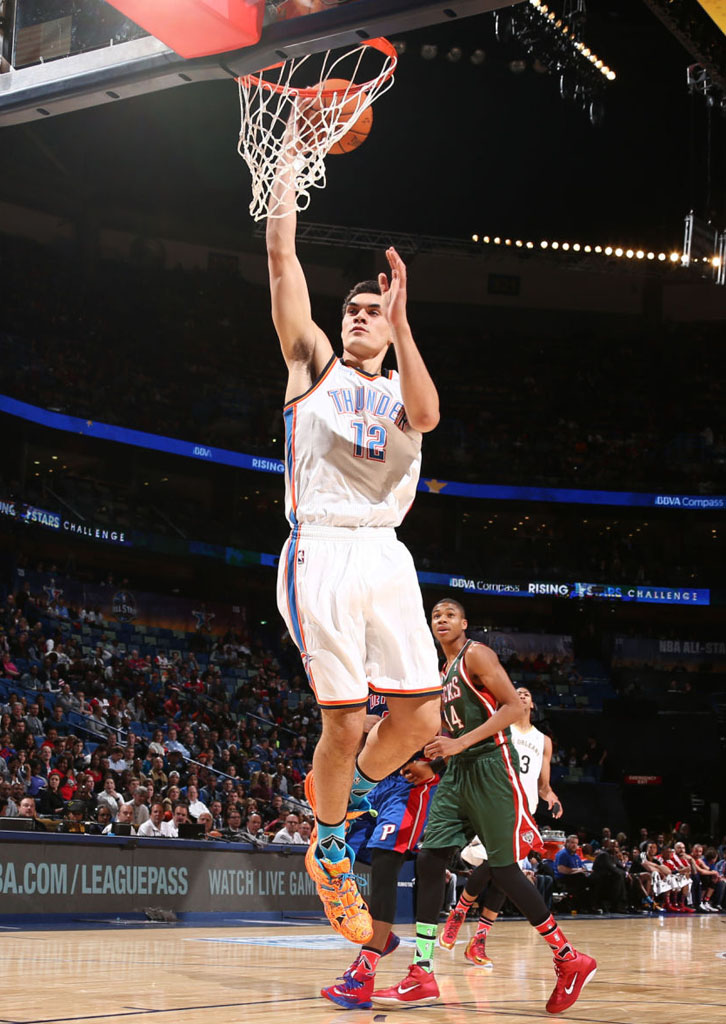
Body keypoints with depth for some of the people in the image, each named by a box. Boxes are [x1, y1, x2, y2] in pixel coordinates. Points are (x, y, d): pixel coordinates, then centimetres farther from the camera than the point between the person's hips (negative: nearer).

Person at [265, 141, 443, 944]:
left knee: (420, 717, -3)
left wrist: (401, 322, -14)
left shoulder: (401, 386, 19)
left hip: (387, 554, 3)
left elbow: (425, 415, -8)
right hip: (323, 551, -3)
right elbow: (281, 258, 6)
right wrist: (288, 168, 8)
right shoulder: (314, 363, 14)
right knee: (344, 719, -8)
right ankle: (328, 853, 14)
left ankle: (349, 793, 26)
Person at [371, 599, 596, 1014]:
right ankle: (422, 976, -3)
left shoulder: (476, 655, -6)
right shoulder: (444, 672, 20)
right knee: (430, 860, -3)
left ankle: (570, 960, 5)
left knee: (504, 869, -7)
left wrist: (461, 743, -21)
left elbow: (514, 707, -16)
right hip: (459, 772, 8)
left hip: (490, 766, -8)